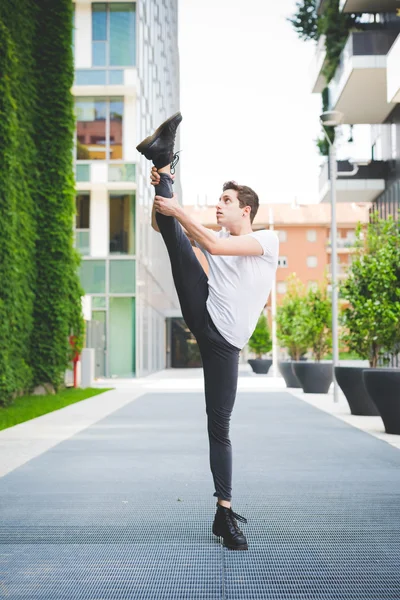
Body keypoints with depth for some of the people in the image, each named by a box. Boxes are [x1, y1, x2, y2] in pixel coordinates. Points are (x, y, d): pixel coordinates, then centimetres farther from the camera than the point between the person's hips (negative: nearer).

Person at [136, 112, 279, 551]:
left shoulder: (267, 240, 3)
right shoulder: (218, 238, 20)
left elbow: (215, 245, -15)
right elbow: (161, 222, 16)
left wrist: (176, 210, -13)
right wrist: (163, 189, 1)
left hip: (225, 342, -4)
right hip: (203, 316, 4)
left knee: (219, 427, -4)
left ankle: (225, 513, 5)